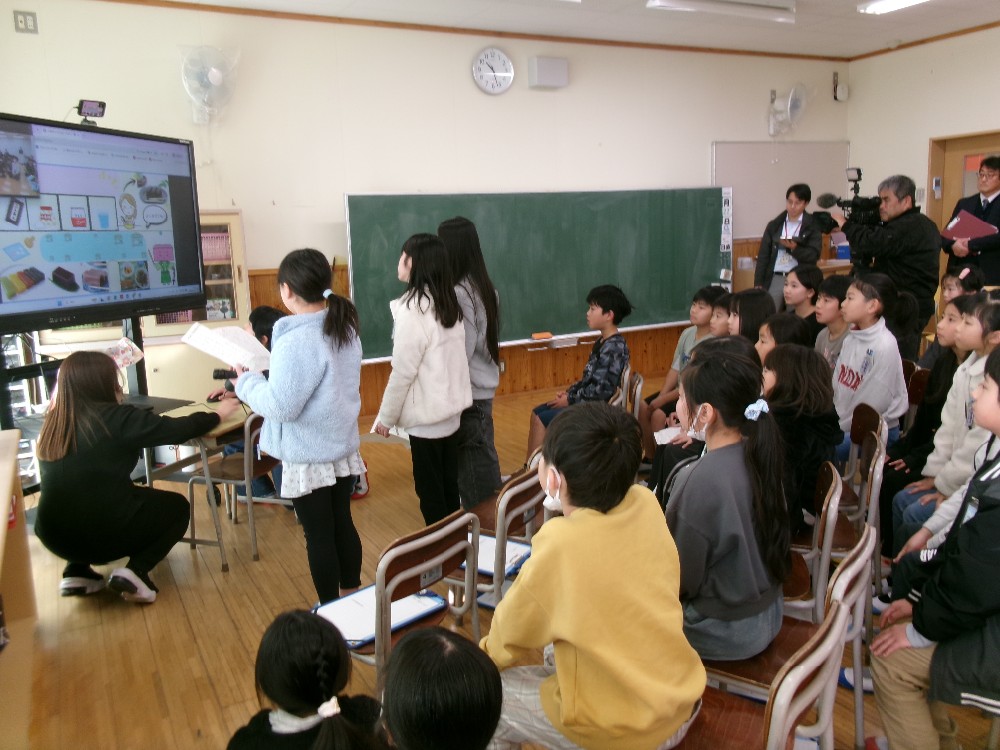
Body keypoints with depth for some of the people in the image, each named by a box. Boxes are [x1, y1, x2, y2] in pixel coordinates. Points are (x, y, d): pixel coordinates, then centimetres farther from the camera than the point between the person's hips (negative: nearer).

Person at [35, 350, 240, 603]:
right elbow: (179, 429, -5)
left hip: (55, 536, 6)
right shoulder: (117, 418, -12)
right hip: (105, 532, -6)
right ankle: (136, 571, -2)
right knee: (177, 507, 19)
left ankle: (76, 570, 18)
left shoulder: (51, 425, 5)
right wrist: (217, 414, 12)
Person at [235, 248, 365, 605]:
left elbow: (280, 406, -23)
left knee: (319, 536, 7)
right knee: (342, 524, 20)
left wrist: (246, 381, -7)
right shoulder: (345, 328, 1)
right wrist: (269, 371, 10)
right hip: (343, 448, 8)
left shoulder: (297, 341, -25)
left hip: (308, 458, -8)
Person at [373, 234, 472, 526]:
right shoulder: (449, 304, 6)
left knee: (430, 490, 4)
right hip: (450, 409, 8)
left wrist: (386, 417, -6)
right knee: (448, 485, 17)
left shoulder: (412, 309, -18)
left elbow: (403, 371, -17)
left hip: (427, 416, -8)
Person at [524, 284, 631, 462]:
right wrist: (568, 392, 2)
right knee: (537, 412, 9)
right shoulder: (602, 342, 9)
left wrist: (570, 399, -15)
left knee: (542, 419, -11)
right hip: (588, 401, 10)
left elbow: (601, 390, -24)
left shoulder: (614, 348, -21)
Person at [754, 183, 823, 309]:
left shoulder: (812, 226, 4)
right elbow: (763, 255, 10)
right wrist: (758, 284, 2)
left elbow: (813, 255, -3)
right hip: (774, 279, 2)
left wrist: (794, 248, -22)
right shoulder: (774, 225, 11)